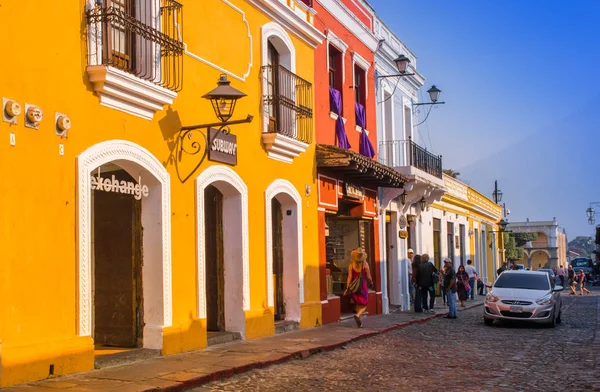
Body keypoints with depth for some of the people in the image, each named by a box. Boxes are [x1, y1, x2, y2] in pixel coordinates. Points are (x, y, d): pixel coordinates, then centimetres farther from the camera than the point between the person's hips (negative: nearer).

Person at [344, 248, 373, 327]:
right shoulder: (365, 264, -10)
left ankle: (360, 322, 19)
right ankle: (357, 315, -20)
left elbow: (350, 277, -10)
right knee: (364, 304, 9)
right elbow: (368, 277, -5)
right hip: (363, 285, -3)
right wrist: (371, 282, 15)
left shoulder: (351, 264, -6)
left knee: (358, 304, 18)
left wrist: (347, 288, -7)